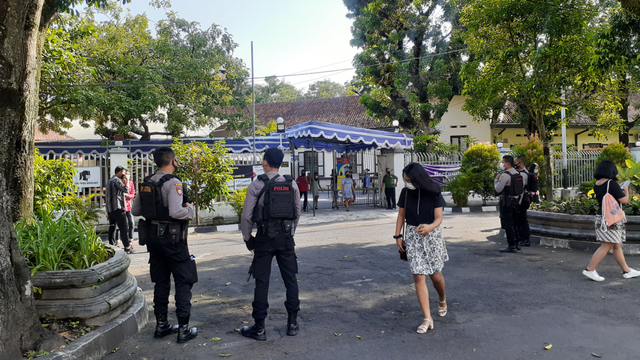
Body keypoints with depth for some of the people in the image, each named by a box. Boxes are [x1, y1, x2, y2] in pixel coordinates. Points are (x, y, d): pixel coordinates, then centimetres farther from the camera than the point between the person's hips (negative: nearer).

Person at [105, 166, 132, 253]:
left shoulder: (109, 181, 21)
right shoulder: (117, 180, -9)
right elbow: (126, 190, -21)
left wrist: (107, 211, 25)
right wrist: (127, 180, -5)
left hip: (110, 209, 9)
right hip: (117, 208, -9)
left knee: (112, 227, 13)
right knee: (123, 227, -8)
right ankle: (127, 247, -10)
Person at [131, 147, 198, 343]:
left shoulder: (146, 183, 7)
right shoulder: (173, 183, -16)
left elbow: (135, 210, 12)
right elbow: (176, 212, -26)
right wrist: (190, 209, -8)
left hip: (153, 236, 8)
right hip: (172, 237, -8)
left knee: (161, 282, 17)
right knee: (183, 282, 2)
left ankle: (161, 325, 25)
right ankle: (184, 329, 4)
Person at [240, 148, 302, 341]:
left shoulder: (256, 185, -7)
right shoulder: (292, 184, 3)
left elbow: (246, 216, -7)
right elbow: (297, 213, 9)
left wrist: (248, 239, 5)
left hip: (265, 238, -3)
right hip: (286, 237, 3)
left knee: (262, 282, 3)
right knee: (290, 278, 11)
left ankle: (259, 328, 10)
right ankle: (293, 323, 18)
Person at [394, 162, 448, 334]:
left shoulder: (434, 193, -9)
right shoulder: (406, 192, -1)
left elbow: (438, 218, -12)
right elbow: (401, 215, 7)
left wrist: (429, 227, -32)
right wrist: (398, 236, 1)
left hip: (432, 235, -2)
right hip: (412, 236, 2)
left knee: (435, 275, 8)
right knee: (418, 277, -5)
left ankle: (442, 300, 42)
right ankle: (427, 319, 1)